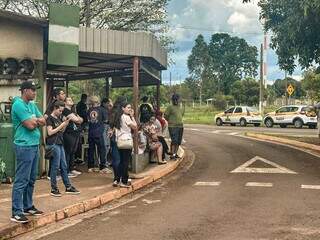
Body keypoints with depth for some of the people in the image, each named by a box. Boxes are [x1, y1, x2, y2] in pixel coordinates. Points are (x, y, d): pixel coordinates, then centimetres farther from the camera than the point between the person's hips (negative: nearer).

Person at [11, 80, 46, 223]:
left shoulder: (32, 105, 15)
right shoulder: (18, 105, -13)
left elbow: (43, 121, 11)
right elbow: (30, 125, -19)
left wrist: (34, 120, -8)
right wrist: (36, 121, 1)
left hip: (34, 145, 9)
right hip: (24, 146, -9)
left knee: (31, 179, 15)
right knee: (21, 180, -8)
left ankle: (28, 206, 25)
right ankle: (17, 212, -5)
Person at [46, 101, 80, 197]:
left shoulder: (59, 118, 17)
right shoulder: (50, 118, -7)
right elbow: (50, 132, -14)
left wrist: (65, 125, 3)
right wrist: (61, 125, -12)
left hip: (60, 144, 8)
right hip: (53, 144, -8)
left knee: (64, 166, 11)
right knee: (55, 166, -4)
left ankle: (68, 187, 16)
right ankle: (54, 189, 3)